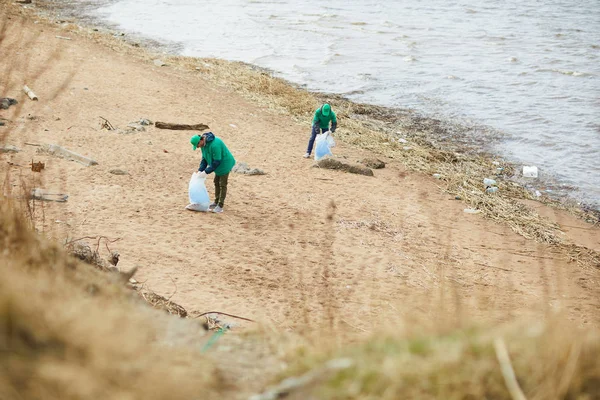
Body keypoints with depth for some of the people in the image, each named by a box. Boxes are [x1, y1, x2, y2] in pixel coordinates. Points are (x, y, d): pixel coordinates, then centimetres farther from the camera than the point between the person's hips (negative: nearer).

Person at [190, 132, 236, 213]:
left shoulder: (214, 144, -34)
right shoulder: (204, 144, -4)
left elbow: (216, 161, -30)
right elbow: (204, 158, 5)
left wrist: (206, 172, -26)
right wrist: (200, 170, -6)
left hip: (225, 164, -9)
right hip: (219, 165, 9)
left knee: (222, 185, -3)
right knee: (216, 182, 18)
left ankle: (220, 206, 3)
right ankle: (216, 202, 31)